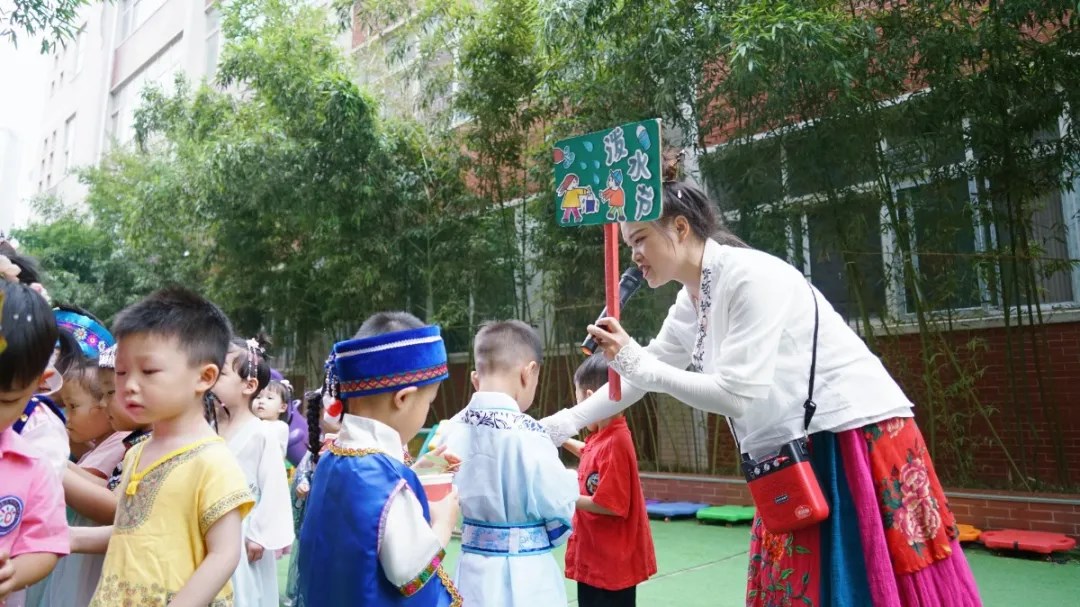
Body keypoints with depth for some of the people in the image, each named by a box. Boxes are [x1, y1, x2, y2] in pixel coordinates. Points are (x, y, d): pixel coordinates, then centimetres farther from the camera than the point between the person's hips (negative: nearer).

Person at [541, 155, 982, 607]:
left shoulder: (751, 276, -18)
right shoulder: (689, 306, 7)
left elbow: (739, 394, -23)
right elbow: (636, 382, 14)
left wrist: (634, 360, -20)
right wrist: (557, 427, 12)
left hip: (858, 441, -8)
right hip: (798, 461, 9)